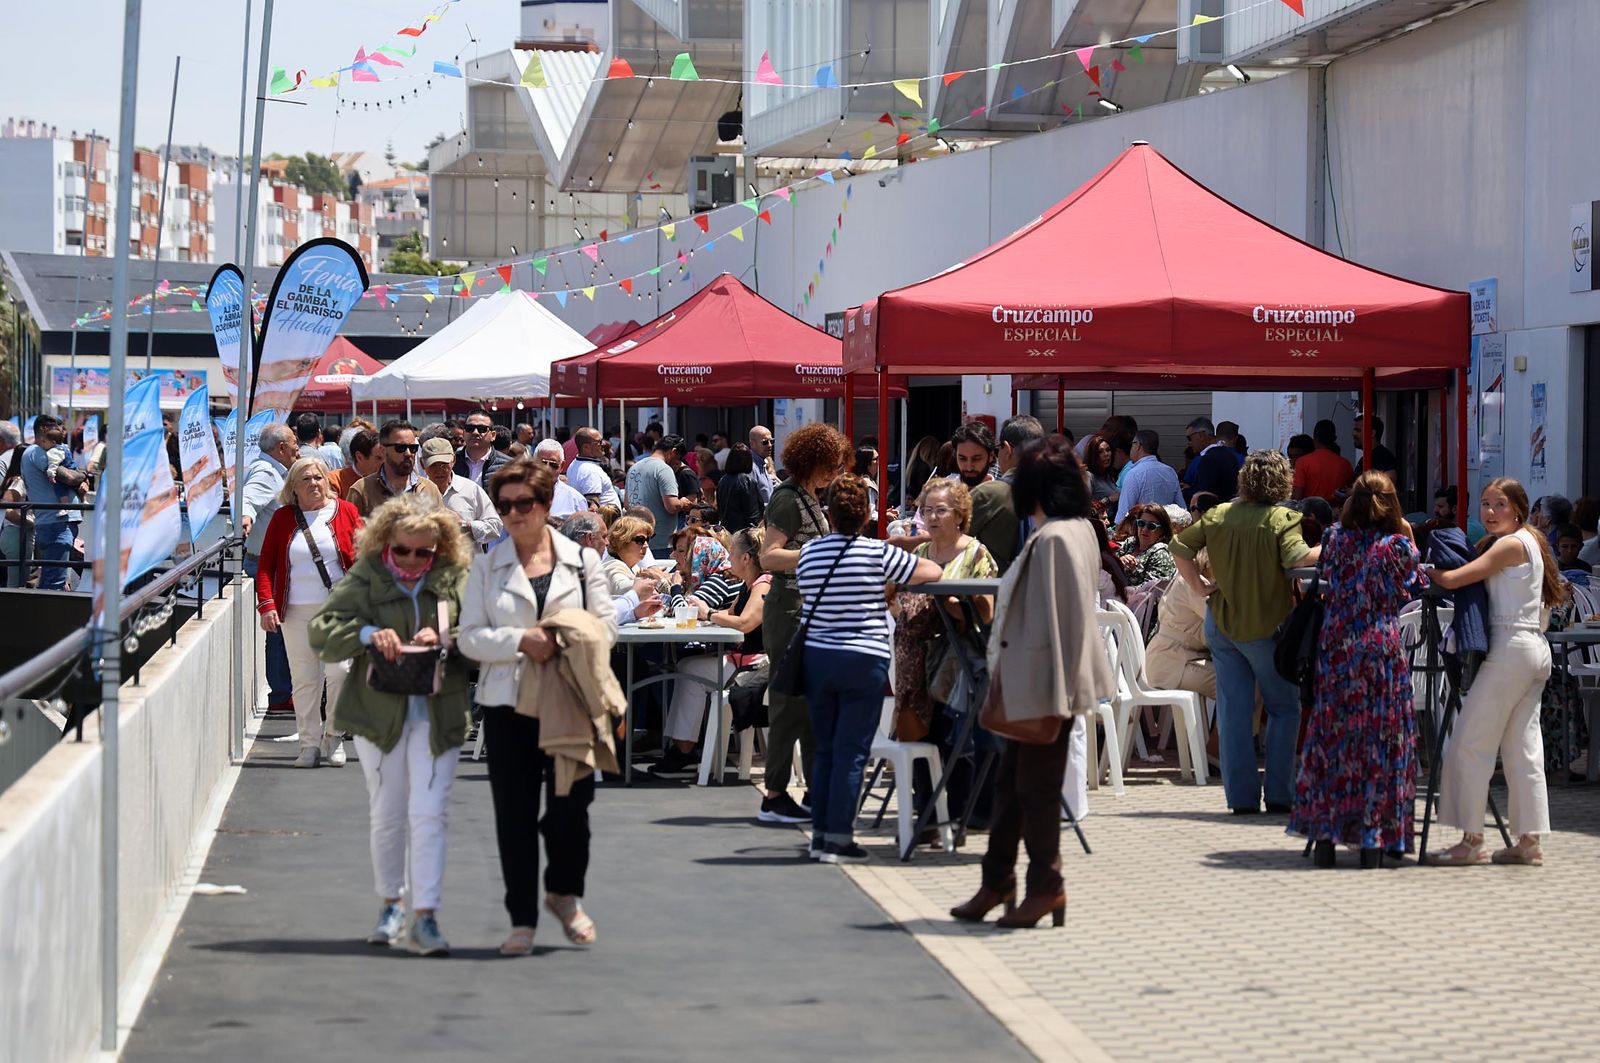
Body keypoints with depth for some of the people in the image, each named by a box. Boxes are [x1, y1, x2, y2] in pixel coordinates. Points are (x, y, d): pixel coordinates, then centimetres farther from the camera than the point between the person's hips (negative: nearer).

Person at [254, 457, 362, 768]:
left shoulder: (344, 511, 6)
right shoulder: (283, 518, 7)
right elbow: (266, 566, 5)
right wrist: (266, 604, -7)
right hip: (296, 612, 1)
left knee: (339, 670, -13)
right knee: (304, 679, 1)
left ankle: (333, 737, 4)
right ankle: (310, 743, 8)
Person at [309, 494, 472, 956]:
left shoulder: (455, 580, 2)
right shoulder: (365, 580, 0)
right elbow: (323, 632, -8)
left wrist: (444, 639, -22)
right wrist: (368, 634, -25)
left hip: (437, 713, -1)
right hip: (378, 711, 1)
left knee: (429, 813, -9)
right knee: (387, 814, 10)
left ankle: (425, 917, -9)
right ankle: (390, 907, 28)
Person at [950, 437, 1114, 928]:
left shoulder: (1054, 540, -20)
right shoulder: (1080, 529, 10)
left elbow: (1066, 620, -23)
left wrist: (1053, 698, -20)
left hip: (1046, 686, -10)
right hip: (1036, 685, 10)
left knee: (1036, 787, 1)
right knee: (1012, 782, 16)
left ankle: (1046, 886, 10)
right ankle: (998, 882, 23)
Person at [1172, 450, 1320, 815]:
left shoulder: (1218, 515, 2)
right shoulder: (1282, 518, -13)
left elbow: (1179, 546, 4)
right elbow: (1297, 558, -28)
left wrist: (1198, 586, 6)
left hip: (1222, 623, 4)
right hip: (1266, 627, -4)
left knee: (1234, 710, 6)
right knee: (1284, 708, 10)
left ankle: (1241, 796, 6)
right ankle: (1278, 794, 5)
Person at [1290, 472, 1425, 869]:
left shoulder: (1335, 539, 3)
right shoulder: (1398, 546, -6)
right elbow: (1415, 589, 6)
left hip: (1336, 650, 2)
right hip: (1383, 649, -2)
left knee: (1330, 736, 8)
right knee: (1381, 740, 3)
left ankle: (1324, 835, 7)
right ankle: (1373, 838, 2)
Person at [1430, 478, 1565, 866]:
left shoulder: (1511, 544, -10)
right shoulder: (1531, 542, 18)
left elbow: (1452, 580, -16)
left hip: (1511, 649, -9)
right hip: (1535, 649, 9)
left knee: (1470, 743, -6)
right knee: (1522, 748, 9)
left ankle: (1471, 840, -6)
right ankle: (1529, 841, 8)